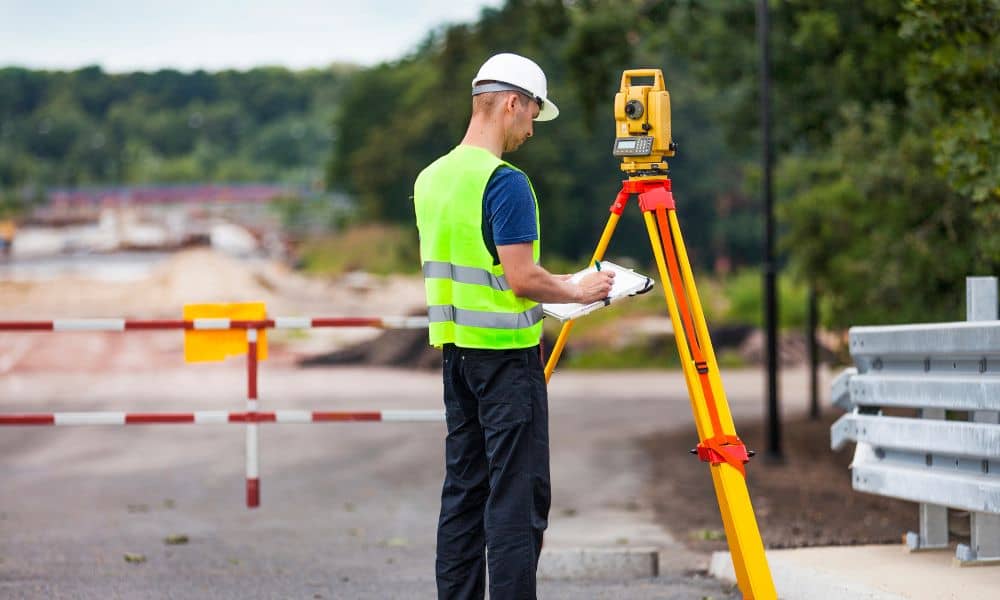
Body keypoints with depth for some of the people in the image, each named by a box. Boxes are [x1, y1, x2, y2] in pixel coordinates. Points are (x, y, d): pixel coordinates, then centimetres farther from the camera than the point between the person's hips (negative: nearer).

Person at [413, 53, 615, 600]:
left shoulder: (430, 179, 11)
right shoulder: (505, 183, -16)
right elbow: (521, 279, -19)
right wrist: (579, 292, -2)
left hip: (455, 349, 8)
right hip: (506, 351, -8)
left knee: (464, 487, 10)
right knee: (518, 493, -6)